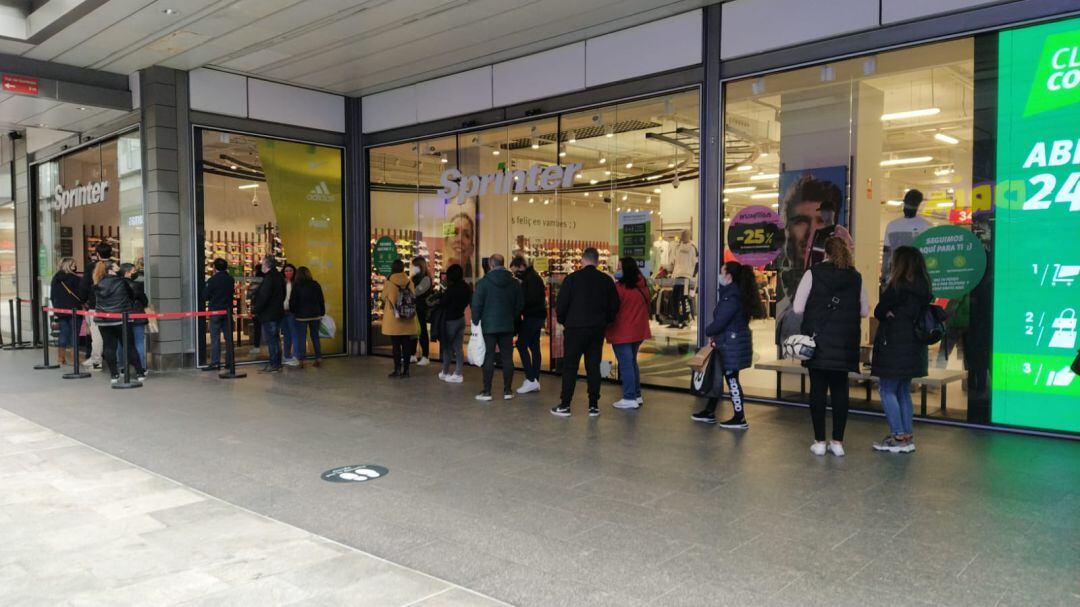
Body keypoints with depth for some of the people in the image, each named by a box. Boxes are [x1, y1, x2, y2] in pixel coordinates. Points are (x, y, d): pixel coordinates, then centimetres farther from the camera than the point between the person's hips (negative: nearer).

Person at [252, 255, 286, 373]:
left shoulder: (268, 279, -18)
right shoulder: (279, 277, 11)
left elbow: (263, 298, -21)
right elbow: (283, 295, 19)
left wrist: (255, 310, -11)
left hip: (269, 314, -9)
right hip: (278, 312, 9)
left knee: (270, 340, -4)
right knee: (276, 339, 14)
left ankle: (273, 365, -2)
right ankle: (277, 363, 19)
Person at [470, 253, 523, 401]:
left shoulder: (484, 282, -8)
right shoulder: (514, 282, 3)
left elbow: (476, 304, -8)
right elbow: (520, 304, 8)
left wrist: (476, 321, 3)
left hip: (489, 326, -3)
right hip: (508, 326, 3)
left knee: (489, 358, 1)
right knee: (507, 357, 6)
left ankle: (487, 391, 3)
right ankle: (507, 390, 10)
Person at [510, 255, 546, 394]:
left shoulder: (531, 278, -14)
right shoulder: (531, 277, 17)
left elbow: (532, 298, -24)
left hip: (533, 316, -10)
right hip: (537, 316, 10)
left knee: (521, 345, -9)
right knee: (534, 347, 10)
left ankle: (531, 379, -11)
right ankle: (535, 382, 13)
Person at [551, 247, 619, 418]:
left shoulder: (572, 278, -8)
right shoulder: (607, 280, 3)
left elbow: (560, 305, -8)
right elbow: (614, 306, 7)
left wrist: (563, 321, 9)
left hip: (575, 328, -3)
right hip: (598, 330, 3)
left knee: (569, 367, 3)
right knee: (594, 367, 9)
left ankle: (565, 405, 5)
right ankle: (593, 406, 10)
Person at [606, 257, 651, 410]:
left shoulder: (619, 287, -17)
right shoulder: (643, 287, 6)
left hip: (622, 332, -7)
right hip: (638, 331, 8)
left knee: (625, 365, -2)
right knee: (632, 362, 18)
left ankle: (629, 399, 0)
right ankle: (637, 395, 23)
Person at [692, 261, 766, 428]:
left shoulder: (732, 297, -20)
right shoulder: (734, 293, 13)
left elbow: (720, 321, -21)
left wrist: (709, 332, -1)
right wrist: (715, 335, 2)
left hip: (731, 345, -10)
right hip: (728, 343, 10)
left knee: (731, 379, -2)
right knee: (716, 376, 16)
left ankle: (739, 419, 7)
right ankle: (709, 413, 26)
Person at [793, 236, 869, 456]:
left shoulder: (813, 273, -6)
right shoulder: (855, 277, 3)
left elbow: (798, 308, -9)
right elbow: (864, 311, 8)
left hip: (818, 340, -2)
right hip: (844, 344, 2)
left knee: (818, 389, 4)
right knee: (840, 389, 9)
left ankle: (819, 441, 7)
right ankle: (837, 442, 11)